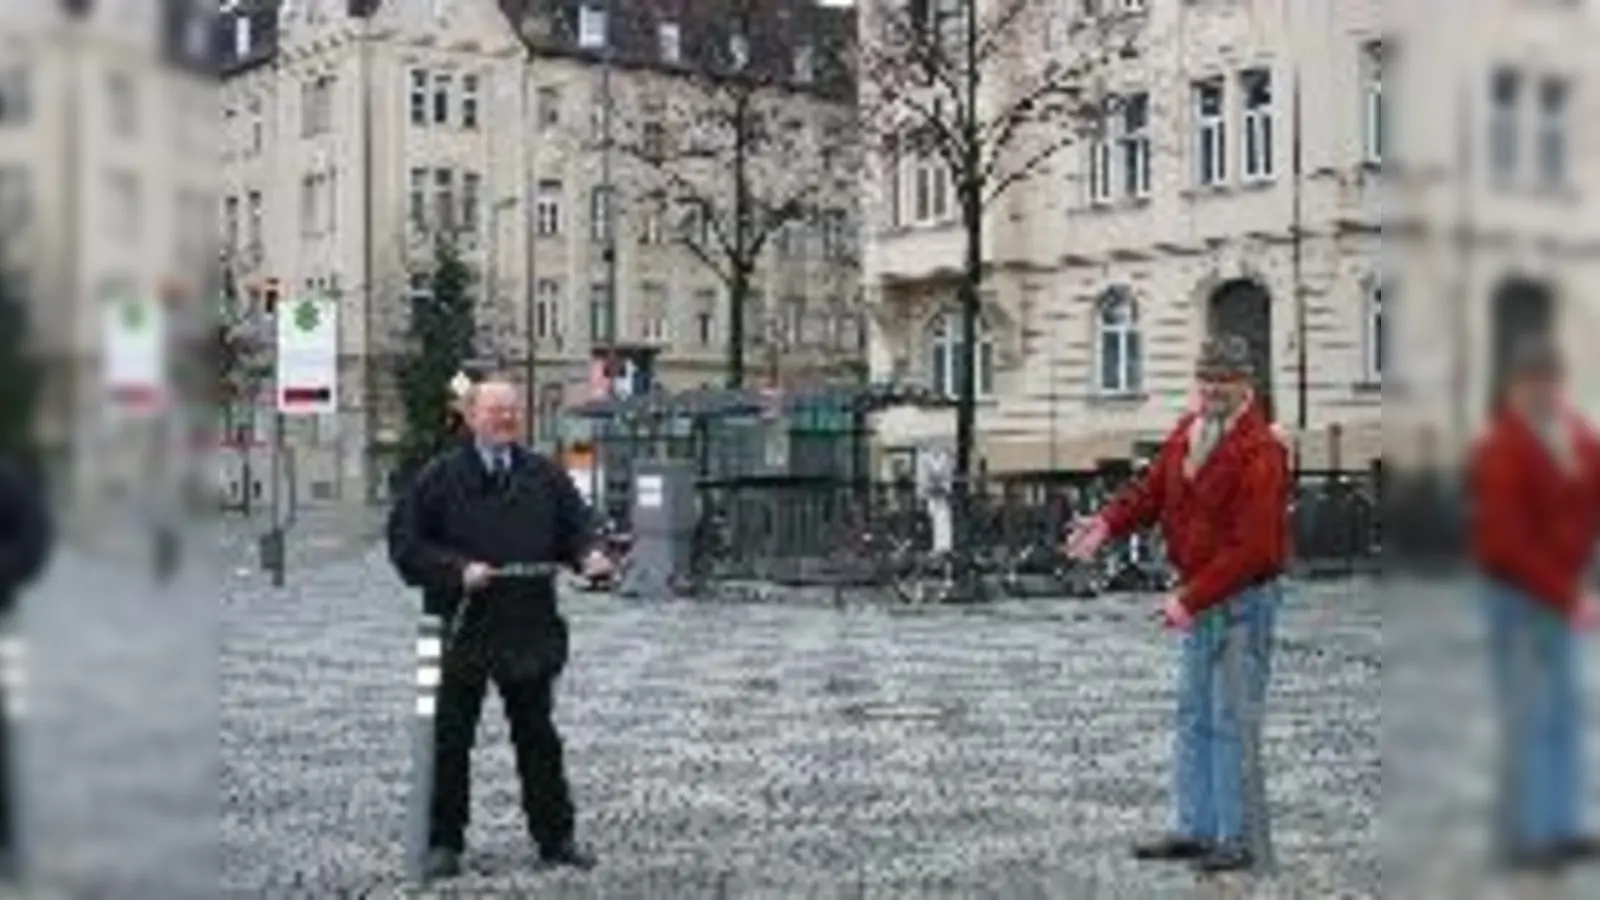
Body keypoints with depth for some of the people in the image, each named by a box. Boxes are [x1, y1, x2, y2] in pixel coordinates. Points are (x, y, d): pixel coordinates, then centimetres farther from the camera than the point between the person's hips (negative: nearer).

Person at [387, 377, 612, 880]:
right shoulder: (441, 477, -3)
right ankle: (444, 843, 15)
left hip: (530, 629, 3)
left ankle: (554, 838, 20)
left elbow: (574, 530, 12)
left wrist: (588, 557, -9)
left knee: (537, 736, 11)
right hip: (461, 628, -2)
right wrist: (457, 570, -17)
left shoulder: (545, 477, 7)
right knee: (450, 739, 4)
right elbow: (405, 542, -5)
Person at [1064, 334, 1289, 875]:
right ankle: (1196, 830, 23)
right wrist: (1108, 523, -13)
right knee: (1193, 717, 14)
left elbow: (1251, 548, -22)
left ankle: (1242, 841, 4)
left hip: (1242, 599, -9)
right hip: (1198, 595, 9)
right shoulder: (1188, 432, 7)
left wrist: (1190, 599, -24)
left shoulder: (1259, 452, -18)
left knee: (1233, 722, -5)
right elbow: (1151, 490, 7)